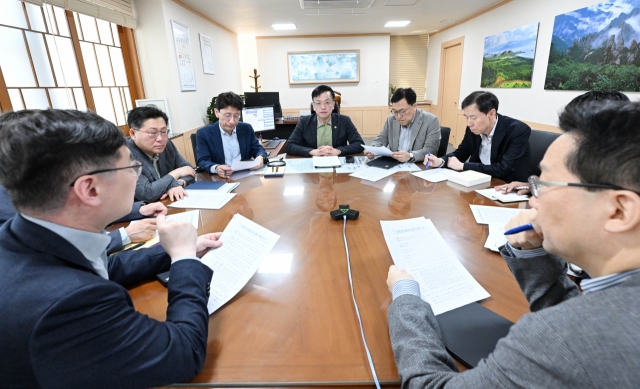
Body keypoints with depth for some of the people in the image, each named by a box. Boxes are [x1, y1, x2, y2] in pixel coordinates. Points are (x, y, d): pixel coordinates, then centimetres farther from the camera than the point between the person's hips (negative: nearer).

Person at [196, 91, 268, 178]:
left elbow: (258, 149, 10)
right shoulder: (204, 133, -2)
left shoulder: (247, 129, 9)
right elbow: (203, 161, -8)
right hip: (220, 180, -2)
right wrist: (216, 168, -32)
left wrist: (260, 157, -16)